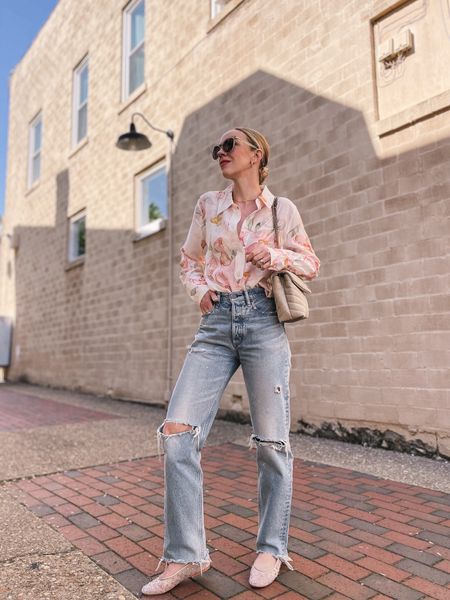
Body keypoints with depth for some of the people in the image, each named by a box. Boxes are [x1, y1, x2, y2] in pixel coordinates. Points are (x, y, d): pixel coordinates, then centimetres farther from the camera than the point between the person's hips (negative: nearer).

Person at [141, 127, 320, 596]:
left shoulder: (281, 209, 6)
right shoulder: (207, 205, 13)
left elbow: (310, 264, 11)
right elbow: (188, 258, 23)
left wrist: (272, 255, -7)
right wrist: (199, 289, 4)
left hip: (263, 323, -2)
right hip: (215, 324, 3)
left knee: (271, 442, 2)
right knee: (177, 433, -7)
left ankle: (271, 548, 24)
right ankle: (185, 556, 9)